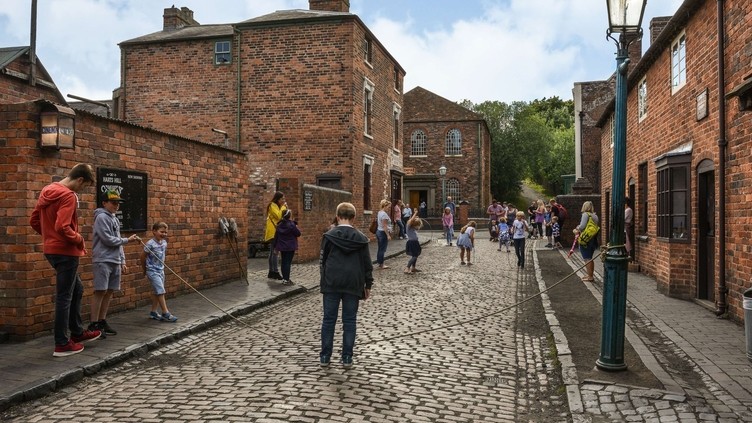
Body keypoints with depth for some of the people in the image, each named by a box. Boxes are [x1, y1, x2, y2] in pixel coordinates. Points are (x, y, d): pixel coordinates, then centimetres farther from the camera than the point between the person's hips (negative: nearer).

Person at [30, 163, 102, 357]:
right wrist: (79, 239, -12)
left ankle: (77, 331, 31)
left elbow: (34, 221, 15)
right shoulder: (68, 196, -18)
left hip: (52, 249, 10)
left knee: (76, 289, 21)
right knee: (64, 296, -2)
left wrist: (49, 236, 16)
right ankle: (62, 344, 5)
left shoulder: (47, 191, 11)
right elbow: (62, 227, -28)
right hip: (65, 251, -10)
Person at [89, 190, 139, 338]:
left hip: (115, 262, 8)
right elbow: (108, 240, -14)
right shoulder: (102, 217, -7)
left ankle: (102, 321, 14)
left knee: (109, 292, 8)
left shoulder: (115, 219, 18)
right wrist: (127, 240, -3)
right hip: (103, 261, -8)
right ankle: (94, 324, -4)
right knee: (100, 292, -8)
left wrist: (122, 261, 15)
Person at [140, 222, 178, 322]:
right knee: (161, 291, -9)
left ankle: (153, 312, 24)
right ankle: (165, 313, -5)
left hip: (161, 270, 7)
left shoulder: (164, 243, 3)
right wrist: (145, 270, 3)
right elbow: (142, 257, -9)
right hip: (152, 271, -7)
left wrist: (161, 266, 15)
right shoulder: (150, 244, -17)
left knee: (157, 292, 13)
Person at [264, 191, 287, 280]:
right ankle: (275, 272, -13)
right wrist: (283, 207, -13)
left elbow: (283, 216, 15)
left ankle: (271, 272, 14)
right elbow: (279, 216, -20)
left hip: (275, 232, 10)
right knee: (274, 252, -12)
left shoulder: (277, 206, 18)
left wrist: (284, 208, 4)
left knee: (272, 252, 10)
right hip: (273, 232, -10)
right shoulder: (272, 205, -9)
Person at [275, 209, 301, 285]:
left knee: (283, 262, 12)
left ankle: (284, 278, 18)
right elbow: (298, 233, -9)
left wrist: (276, 246, 18)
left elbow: (276, 236, 11)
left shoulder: (279, 225, 6)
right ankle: (286, 280, -6)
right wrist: (296, 227, 9)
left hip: (282, 247, 6)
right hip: (290, 247, -6)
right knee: (288, 262, -5)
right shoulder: (291, 224, -14)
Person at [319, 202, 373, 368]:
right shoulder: (361, 238, 0)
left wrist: (324, 279, 16)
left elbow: (322, 260, 3)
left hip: (331, 283, 0)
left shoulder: (329, 236, -3)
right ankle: (347, 357, 11)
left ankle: (325, 356, 13)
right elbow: (367, 264, 3)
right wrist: (368, 285, 12)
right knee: (349, 321, 7)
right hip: (353, 284, 1)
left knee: (328, 319, 8)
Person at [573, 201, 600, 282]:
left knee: (587, 259, -3)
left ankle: (590, 277, -2)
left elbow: (582, 226, -23)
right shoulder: (595, 216, 12)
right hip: (594, 239, 8)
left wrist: (577, 230, -4)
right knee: (590, 258, 17)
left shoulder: (585, 214, -11)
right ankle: (590, 275, 22)